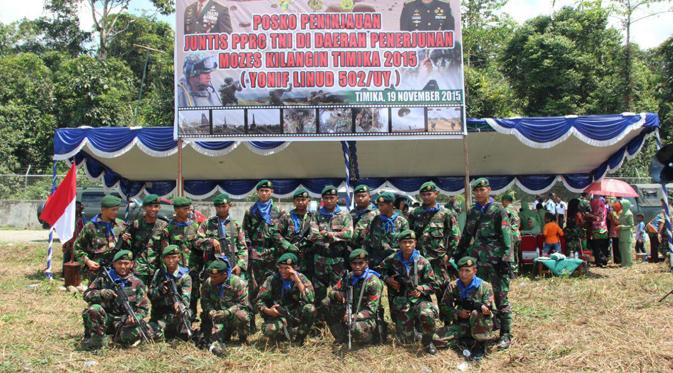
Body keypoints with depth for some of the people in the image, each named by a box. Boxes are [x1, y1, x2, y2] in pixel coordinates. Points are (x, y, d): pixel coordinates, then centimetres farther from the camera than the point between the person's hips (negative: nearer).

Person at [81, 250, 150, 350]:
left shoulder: (137, 284, 4)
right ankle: (96, 340, -13)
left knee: (132, 335, -32)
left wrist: (135, 317, -20)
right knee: (94, 309, -31)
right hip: (105, 319, 0)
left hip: (125, 322, 0)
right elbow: (87, 295, 0)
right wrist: (101, 293, -20)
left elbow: (143, 308, 2)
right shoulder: (104, 279, 5)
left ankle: (117, 336, 4)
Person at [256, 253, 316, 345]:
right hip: (276, 315, -1)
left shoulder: (301, 278, -5)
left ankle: (298, 337, -5)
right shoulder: (272, 280, -5)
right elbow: (260, 300, -1)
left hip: (296, 316, 1)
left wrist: (297, 281, -24)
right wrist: (267, 310, -21)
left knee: (310, 309, -28)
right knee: (269, 330, -33)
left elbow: (310, 299, -21)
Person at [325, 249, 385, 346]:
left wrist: (354, 317, -34)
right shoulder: (348, 277, 2)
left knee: (356, 327, -39)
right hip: (350, 313, 6)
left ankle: (373, 337, -1)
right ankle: (341, 339, 0)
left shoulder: (373, 282, -17)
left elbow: (371, 310, -21)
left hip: (367, 318, -6)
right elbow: (332, 291, 6)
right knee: (327, 303, -10)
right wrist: (336, 294, -20)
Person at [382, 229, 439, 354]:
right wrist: (388, 279, -1)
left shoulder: (423, 262, -5)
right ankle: (412, 323, 37)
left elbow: (434, 285, 0)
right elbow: (382, 271, 19)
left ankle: (427, 341, -7)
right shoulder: (391, 260, -1)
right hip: (401, 302, 1)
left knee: (427, 315, -38)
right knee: (406, 340, 0)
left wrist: (422, 289, -18)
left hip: (420, 299, -1)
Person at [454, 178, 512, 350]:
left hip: (495, 261, -6)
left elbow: (506, 237, -10)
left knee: (501, 298, -4)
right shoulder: (472, 212, 14)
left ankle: (506, 335, 1)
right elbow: (466, 236, 22)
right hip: (477, 260, 6)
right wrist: (458, 254, 18)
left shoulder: (498, 211, -4)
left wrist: (505, 259, -17)